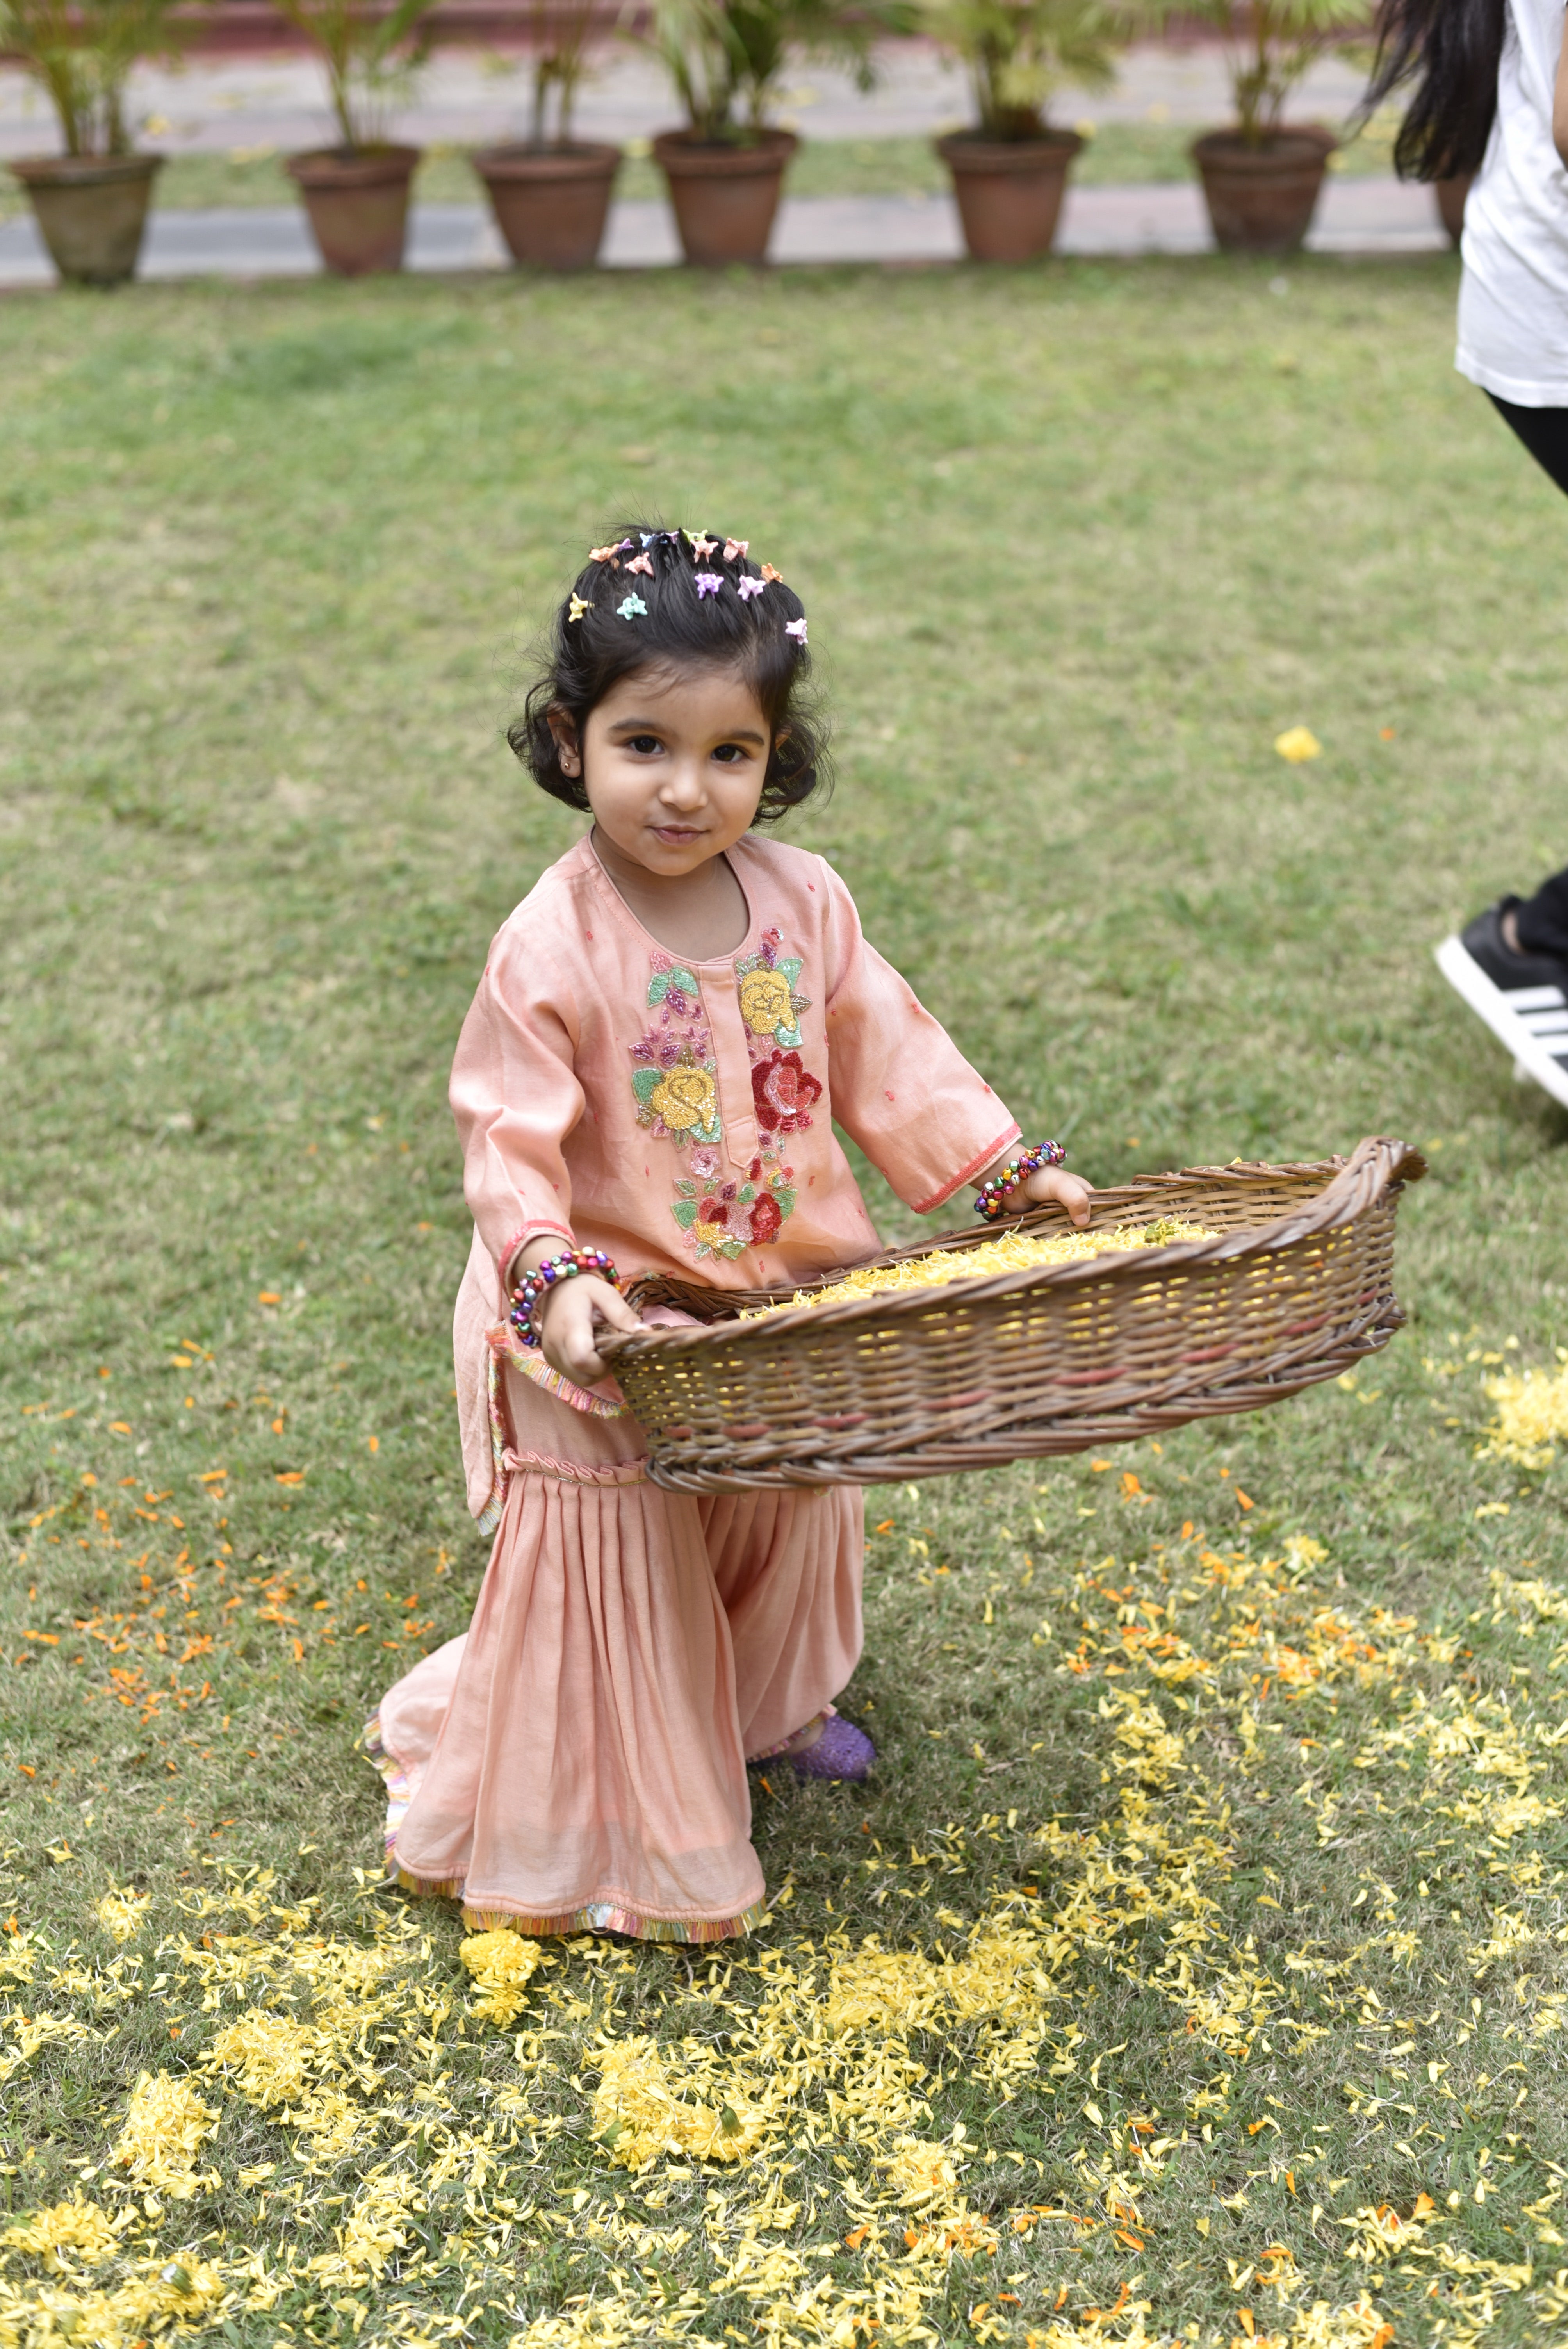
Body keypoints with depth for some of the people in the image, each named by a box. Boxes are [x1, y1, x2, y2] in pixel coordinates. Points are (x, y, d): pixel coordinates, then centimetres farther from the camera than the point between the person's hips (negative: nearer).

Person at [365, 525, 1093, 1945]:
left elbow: (884, 1052, 3)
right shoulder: (552, 948, -23)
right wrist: (555, 1273, -35)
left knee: (784, 1524, 27)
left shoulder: (803, 901, -7)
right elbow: (510, 1137, -21)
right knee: (616, 1574, 7)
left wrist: (1006, 1165, -2)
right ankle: (595, 1828, 28)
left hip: (777, 1303, 6)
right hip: (613, 1329, -6)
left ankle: (770, 1708, 55)